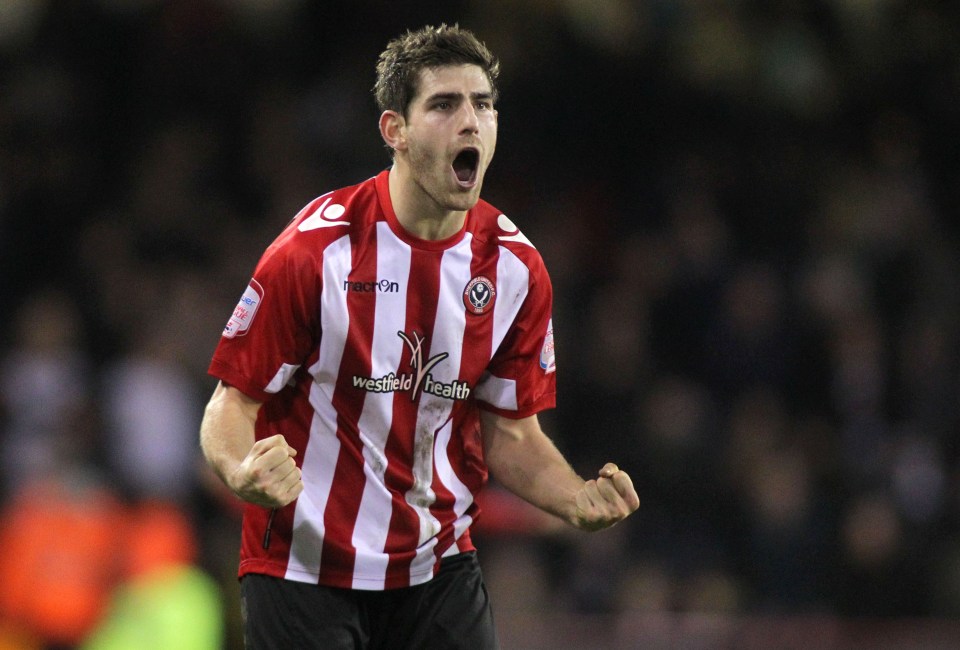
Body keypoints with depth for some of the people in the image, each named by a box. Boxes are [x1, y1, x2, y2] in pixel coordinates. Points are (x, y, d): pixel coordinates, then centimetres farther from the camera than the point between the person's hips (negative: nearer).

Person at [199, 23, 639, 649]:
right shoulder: (312, 250, -14)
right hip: (304, 569, -3)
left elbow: (510, 432, 8)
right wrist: (244, 473, -32)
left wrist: (580, 499, -11)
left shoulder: (516, 267, -1)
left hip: (439, 569, 4)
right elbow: (234, 402, -10)